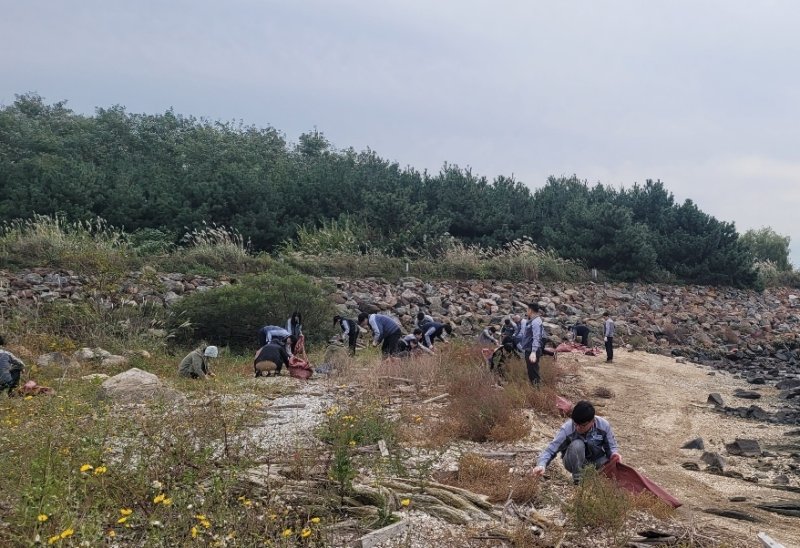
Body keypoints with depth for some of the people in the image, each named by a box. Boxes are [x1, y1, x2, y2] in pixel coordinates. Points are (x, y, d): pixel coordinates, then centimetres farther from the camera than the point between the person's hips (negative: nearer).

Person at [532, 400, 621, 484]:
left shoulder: (603, 425, -21)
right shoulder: (567, 429, -27)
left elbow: (611, 446, -8)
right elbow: (550, 450, -26)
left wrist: (614, 454, -31)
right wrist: (541, 465, -44)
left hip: (596, 460, 2)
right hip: (575, 463, -2)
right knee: (577, 445, -34)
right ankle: (578, 478, -14)